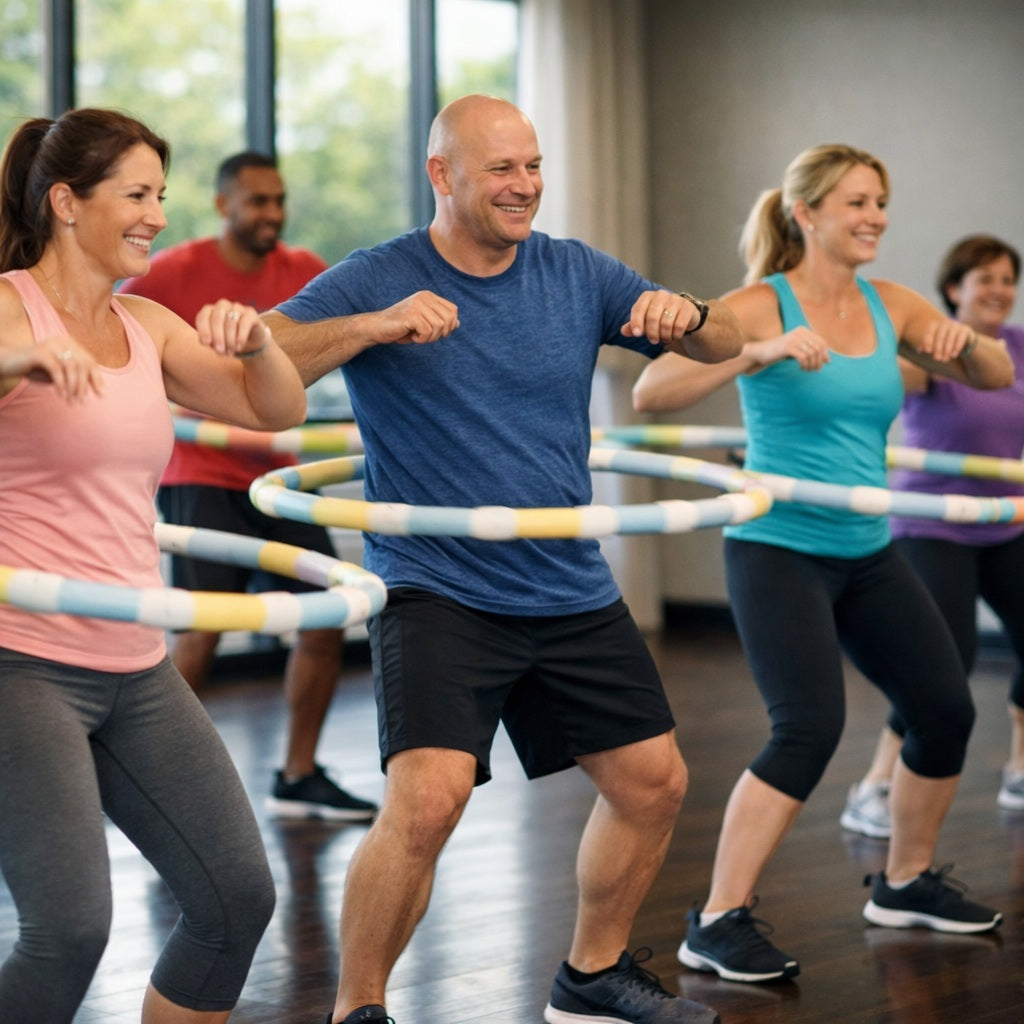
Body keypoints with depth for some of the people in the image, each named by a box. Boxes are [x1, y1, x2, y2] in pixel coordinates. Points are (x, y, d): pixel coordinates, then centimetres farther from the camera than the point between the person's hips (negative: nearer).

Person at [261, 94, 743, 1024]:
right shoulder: (377, 280, -7)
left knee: (653, 783, 12)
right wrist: (373, 327, -32)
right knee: (427, 796, -22)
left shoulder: (576, 274, 5)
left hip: (573, 591, 6)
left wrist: (688, 316, -14)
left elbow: (728, 342, 9)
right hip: (437, 591, -6)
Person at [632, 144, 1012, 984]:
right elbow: (652, 392, -23)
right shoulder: (759, 306, -11)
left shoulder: (890, 307, 6)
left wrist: (963, 341, -15)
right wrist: (762, 353, -34)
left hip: (867, 550, 7)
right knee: (810, 726, -20)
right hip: (778, 549, -7)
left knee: (947, 708, 7)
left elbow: (998, 377, 8)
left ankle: (906, 883, 29)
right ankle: (718, 922, -10)